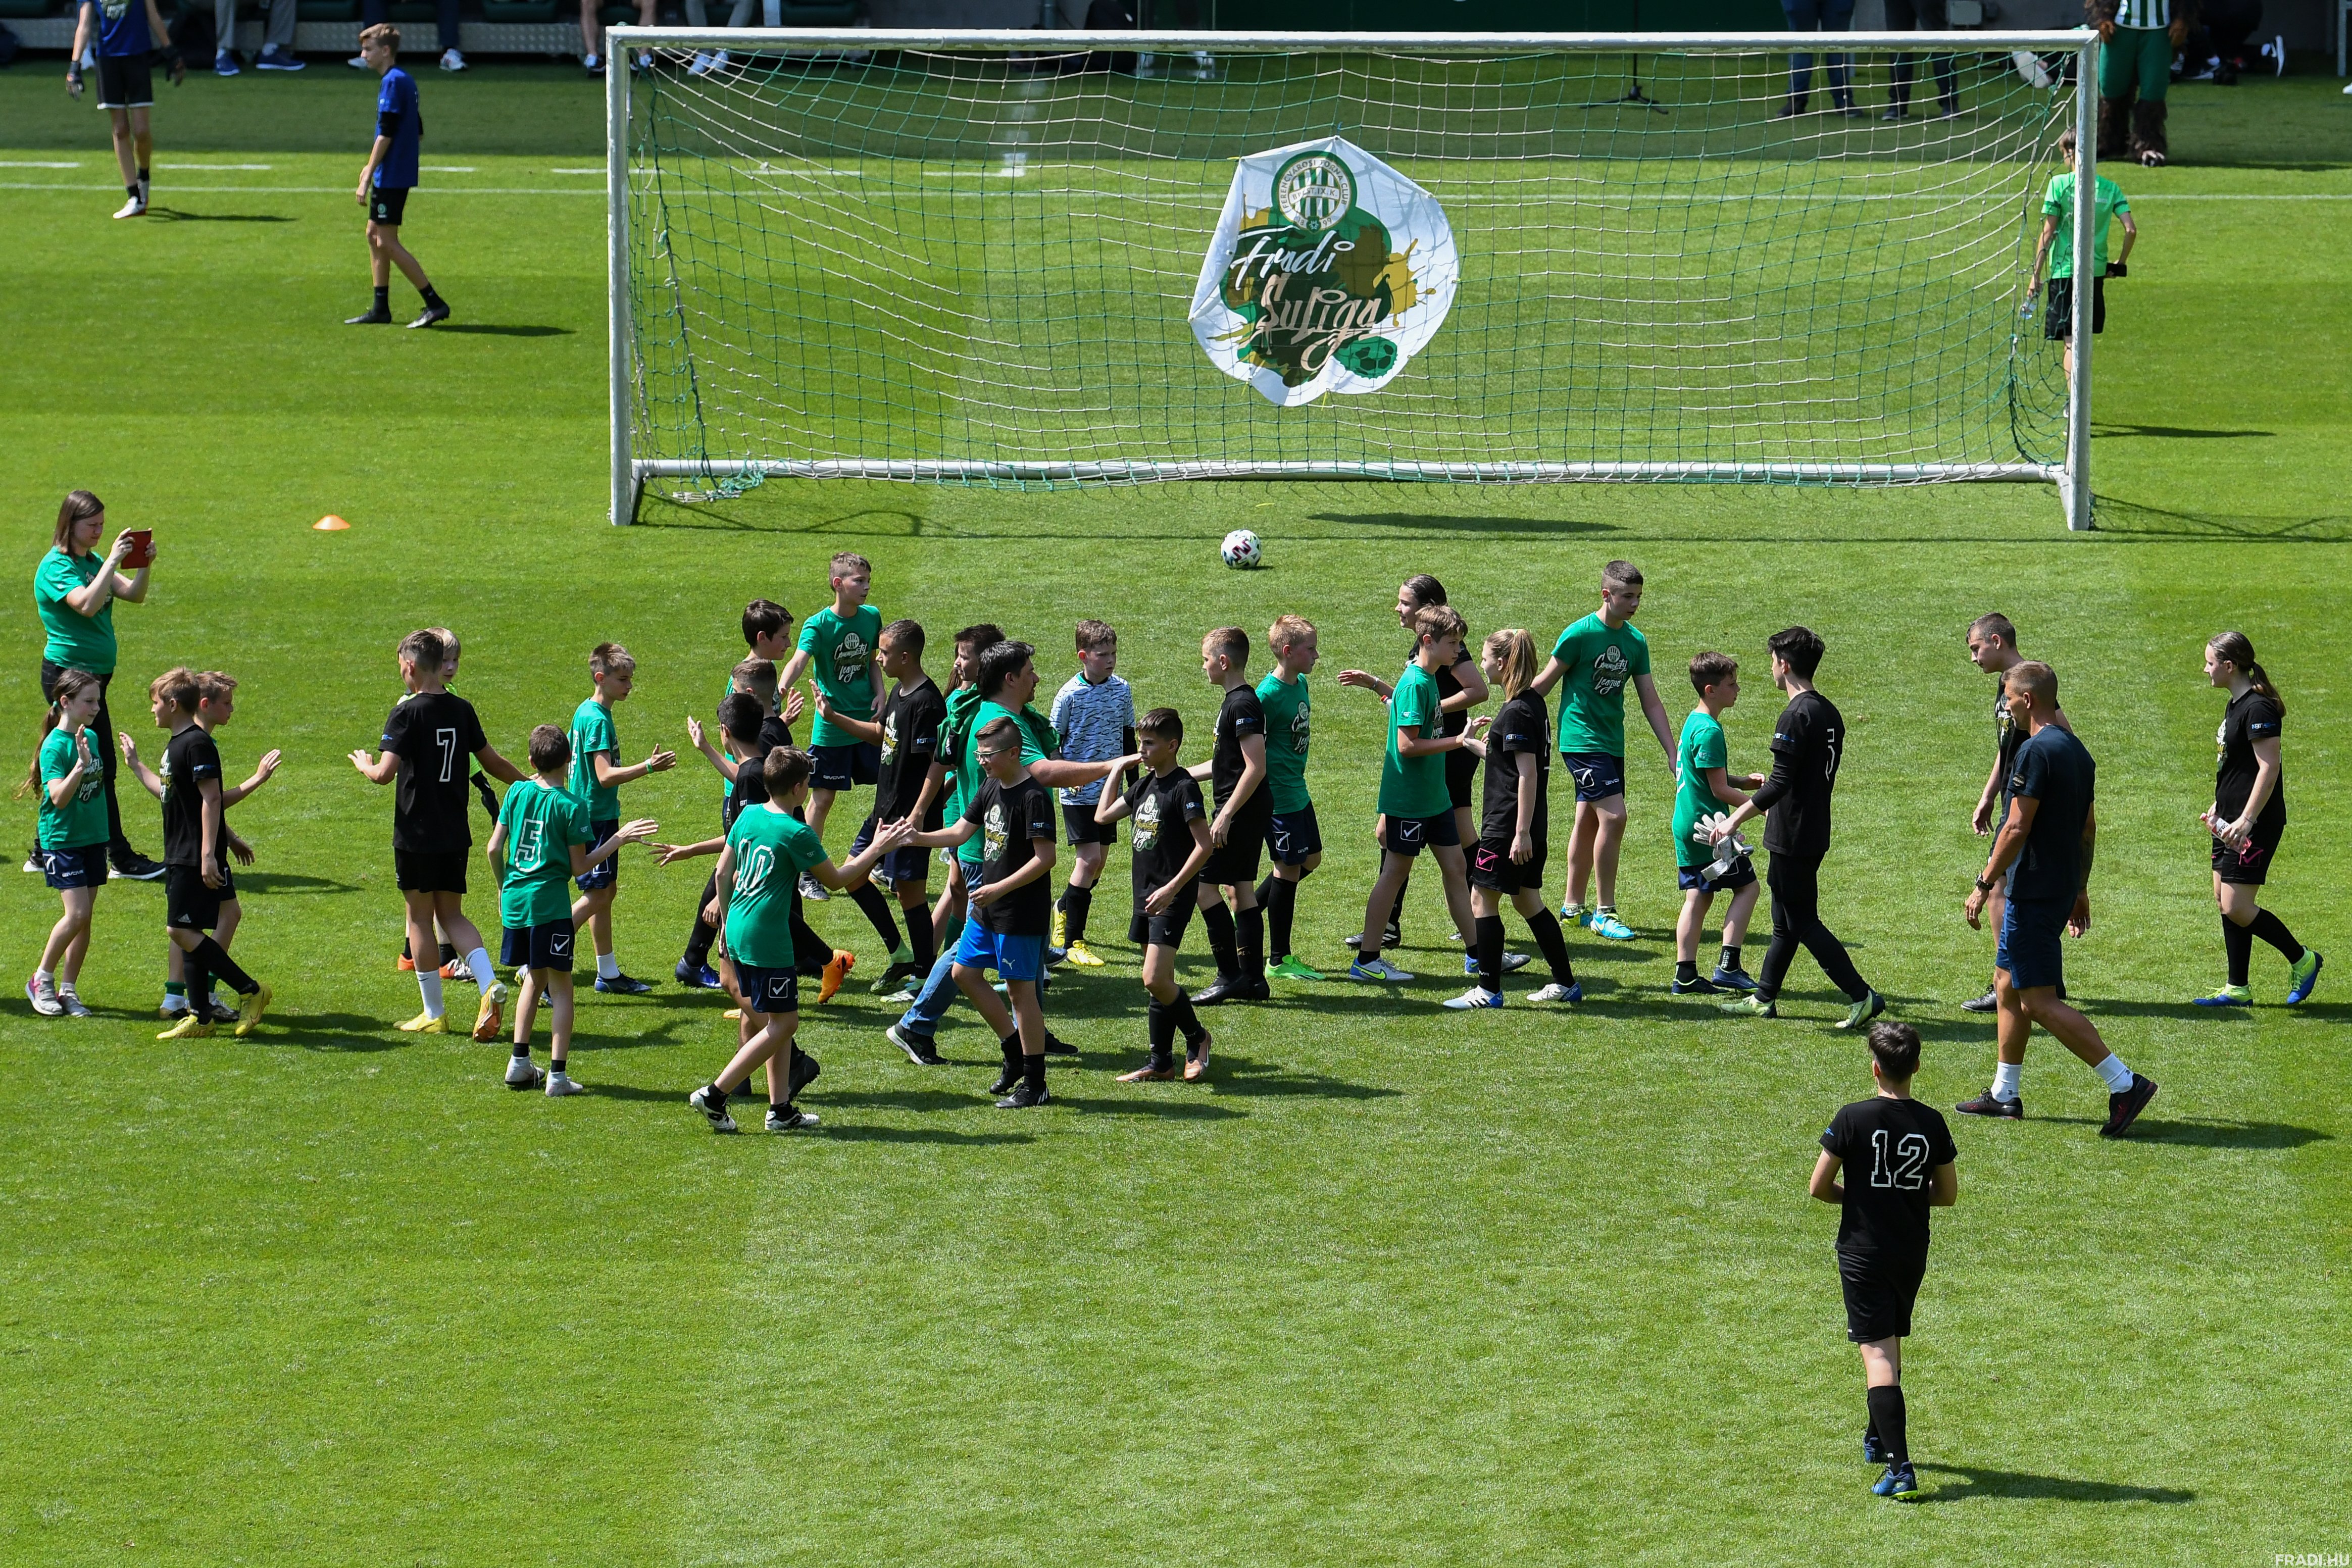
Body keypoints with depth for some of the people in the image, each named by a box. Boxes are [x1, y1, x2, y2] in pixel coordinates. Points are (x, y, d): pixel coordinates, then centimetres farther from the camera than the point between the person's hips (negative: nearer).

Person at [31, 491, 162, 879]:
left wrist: (145, 565, -11)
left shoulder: (92, 561, 13)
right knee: (100, 767, -7)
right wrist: (113, 561, -28)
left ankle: (45, 855, 19)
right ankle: (121, 858, -4)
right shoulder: (56, 567, -14)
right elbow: (87, 605, -29)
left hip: (93, 673, 9)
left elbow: (134, 595, 6)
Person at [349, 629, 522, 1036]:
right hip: (456, 833, 5)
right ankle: (489, 984, -8)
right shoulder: (462, 710, 4)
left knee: (420, 916, 5)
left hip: (416, 835, -5)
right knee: (452, 914, 15)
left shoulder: (407, 714, -13)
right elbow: (493, 763, 14)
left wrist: (363, 764, 2)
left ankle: (433, 1014, 9)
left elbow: (385, 773, -21)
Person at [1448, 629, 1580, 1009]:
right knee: (1527, 900, 17)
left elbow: (1528, 774, -21)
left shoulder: (1516, 713, -18)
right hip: (1531, 827, 10)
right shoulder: (1533, 704, 11)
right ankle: (1566, 982, 19)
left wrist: (1522, 832, -23)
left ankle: (1489, 989, 1)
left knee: (1483, 900, -2)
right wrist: (1472, 743, 30)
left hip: (1507, 825, -10)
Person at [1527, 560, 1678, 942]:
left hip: (1612, 742, 7)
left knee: (1589, 821, 13)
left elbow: (1650, 702, 10)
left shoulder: (1636, 641, 7)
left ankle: (1572, 907, 24)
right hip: (1582, 740, -7)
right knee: (1614, 816, -15)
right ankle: (1605, 913, -8)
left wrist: (1673, 754, 6)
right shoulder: (1580, 634, -13)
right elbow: (1543, 684, -5)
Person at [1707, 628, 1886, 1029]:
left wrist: (1736, 819, -19)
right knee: (1786, 920, 18)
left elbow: (1779, 783, -24)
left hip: (1792, 838, -9)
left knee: (1803, 922, -4)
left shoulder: (1795, 717, -19)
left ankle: (1863, 996, -8)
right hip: (1816, 833, 9)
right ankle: (1764, 998, 27)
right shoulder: (1829, 713, 9)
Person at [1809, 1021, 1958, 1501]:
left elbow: (1819, 1187, -9)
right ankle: (1878, 1439, 43)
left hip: (1863, 1253, -4)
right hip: (1913, 1253, 4)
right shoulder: (1932, 1124, -3)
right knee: (1892, 1344, 24)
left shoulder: (1853, 1119, -13)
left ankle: (1900, 1466, -21)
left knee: (1878, 1354, -8)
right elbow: (1947, 1194, 6)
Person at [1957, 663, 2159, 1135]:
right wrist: (2080, 891, 24)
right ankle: (2005, 1094, 25)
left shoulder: (2037, 751, -18)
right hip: (2062, 890, 10)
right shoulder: (2078, 752, 11)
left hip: (2034, 894, -10)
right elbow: (2088, 829, 17)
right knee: (2007, 982, 19)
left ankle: (2125, 1083, -13)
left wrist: (1984, 885, -15)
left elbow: (2017, 829, -21)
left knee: (2040, 1002, -8)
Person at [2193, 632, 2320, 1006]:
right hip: (2231, 821, 10)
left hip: (2256, 824, -10)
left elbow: (2269, 768, -23)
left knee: (2237, 908, -11)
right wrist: (2218, 808, 26)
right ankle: (2237, 990, 17)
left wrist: (2246, 821, -26)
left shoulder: (2258, 709, -19)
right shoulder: (2235, 705, 12)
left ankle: (2302, 960, 6)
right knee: (2224, 901, 11)